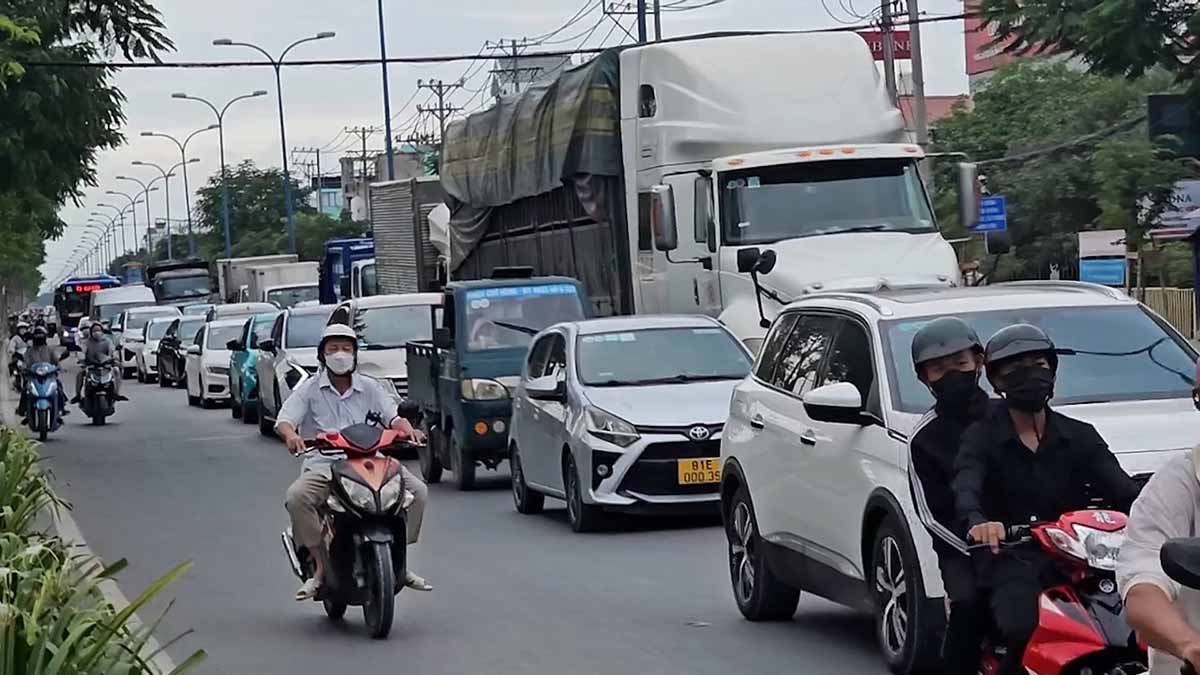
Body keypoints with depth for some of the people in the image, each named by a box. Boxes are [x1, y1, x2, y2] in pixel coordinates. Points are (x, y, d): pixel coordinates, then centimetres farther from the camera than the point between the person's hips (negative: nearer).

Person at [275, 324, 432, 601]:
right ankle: (320, 565, -18)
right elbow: (284, 420, -6)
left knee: (417, 490, -16)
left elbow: (393, 416, 2)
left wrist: (406, 428, -23)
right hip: (323, 466, -2)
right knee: (297, 497, -33)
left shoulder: (369, 388, 12)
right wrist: (291, 435, -31)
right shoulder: (309, 389, 6)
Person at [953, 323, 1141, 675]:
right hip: (1012, 559, -3)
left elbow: (1121, 487, 2)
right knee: (1023, 628, -34)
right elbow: (966, 489, -12)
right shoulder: (982, 437, 8)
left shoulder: (1080, 436, 17)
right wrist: (977, 521, -37)